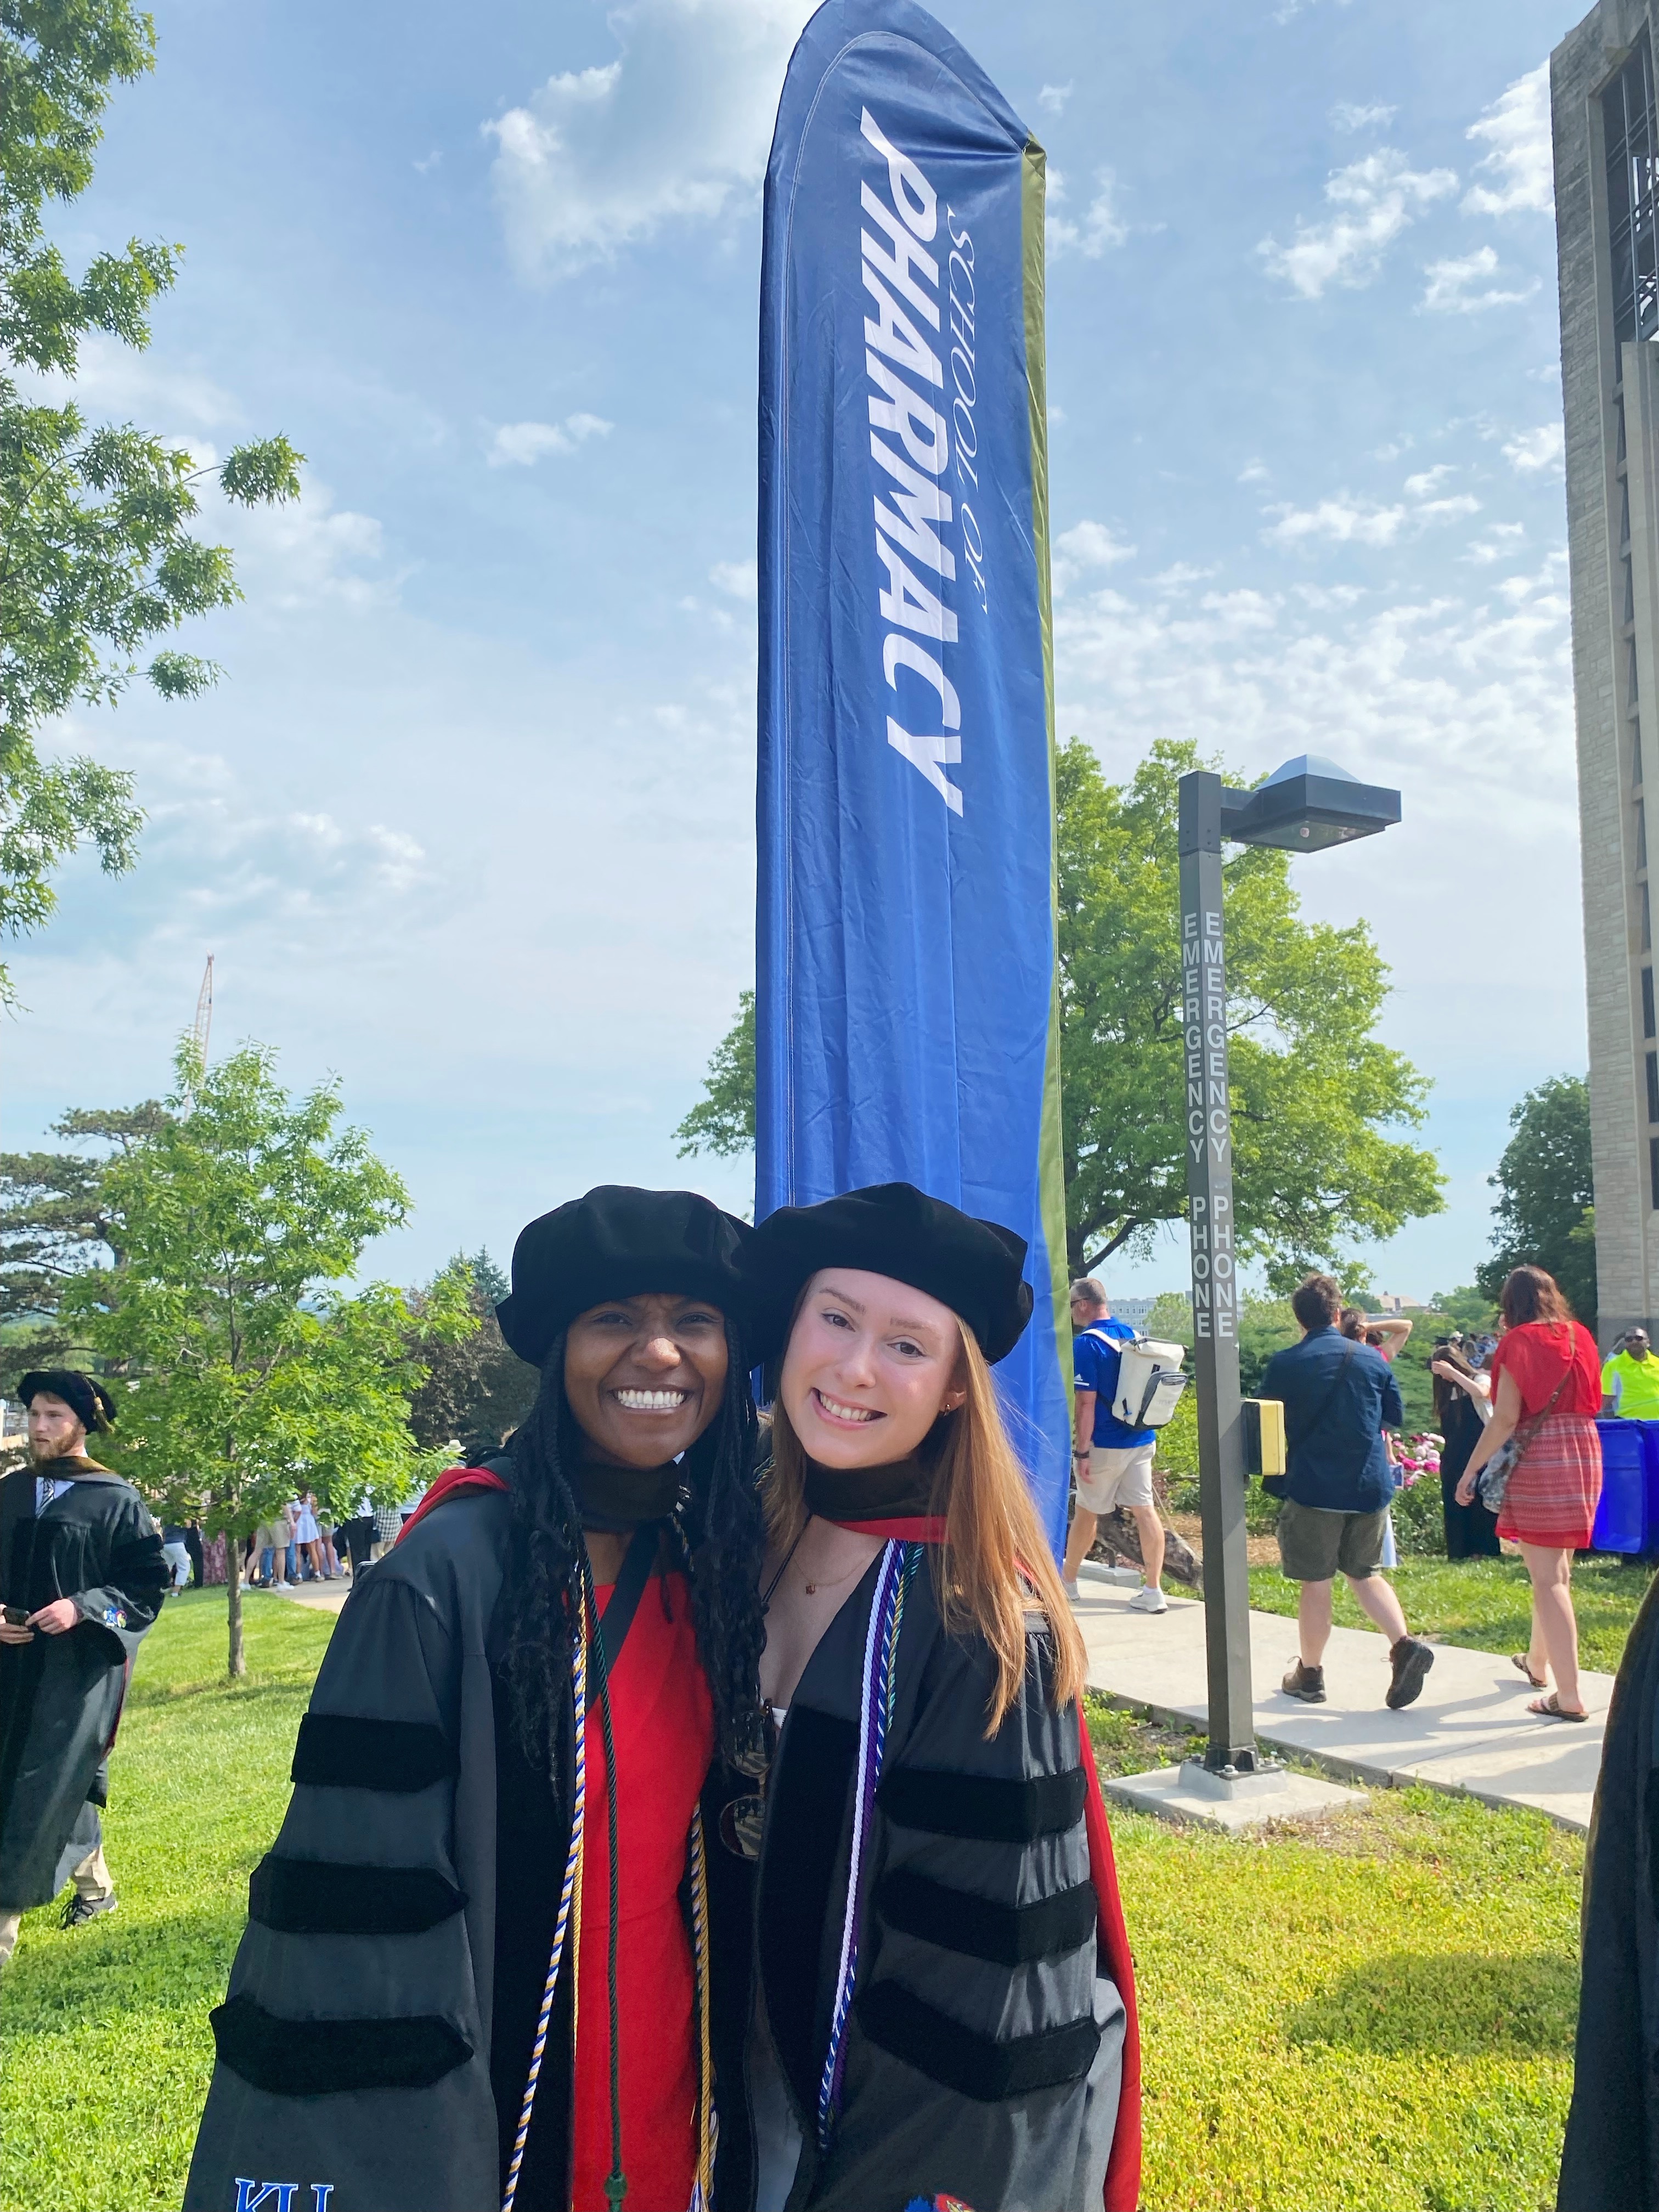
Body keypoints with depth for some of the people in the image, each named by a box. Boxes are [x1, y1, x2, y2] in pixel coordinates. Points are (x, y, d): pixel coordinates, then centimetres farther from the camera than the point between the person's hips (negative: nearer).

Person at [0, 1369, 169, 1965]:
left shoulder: (117, 1501, -6)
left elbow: (151, 1581, -6)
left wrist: (83, 1608, -19)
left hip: (79, 1668, -5)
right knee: (68, 1779, 14)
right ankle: (95, 1885, 34)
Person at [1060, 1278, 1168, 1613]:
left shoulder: (1086, 1343, -15)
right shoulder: (1132, 1335, 8)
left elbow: (1085, 1402, -19)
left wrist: (1081, 1451, -16)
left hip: (1105, 1444, -6)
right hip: (1143, 1440, 6)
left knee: (1087, 1512, 9)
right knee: (1144, 1510, 4)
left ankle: (1067, 1579, 26)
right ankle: (1154, 1591, 2)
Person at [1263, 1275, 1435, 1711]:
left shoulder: (1284, 1364, -8)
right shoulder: (1372, 1358, 1)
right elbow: (1395, 1418, 11)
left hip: (1313, 1487, -3)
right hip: (1371, 1486, 3)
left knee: (1315, 1582, 7)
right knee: (1364, 1574, 18)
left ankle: (1310, 1674, 17)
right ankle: (1404, 1644, -1)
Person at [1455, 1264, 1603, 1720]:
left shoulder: (1518, 1343, -7)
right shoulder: (1579, 1337, 9)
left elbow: (1505, 1418, -12)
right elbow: (1590, 1402, 17)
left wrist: (1470, 1470, -8)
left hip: (1537, 1460, -7)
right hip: (1584, 1454, 7)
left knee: (1547, 1576, -5)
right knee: (1556, 1568, 21)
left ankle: (1569, 1697, -7)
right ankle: (1538, 1663, 38)